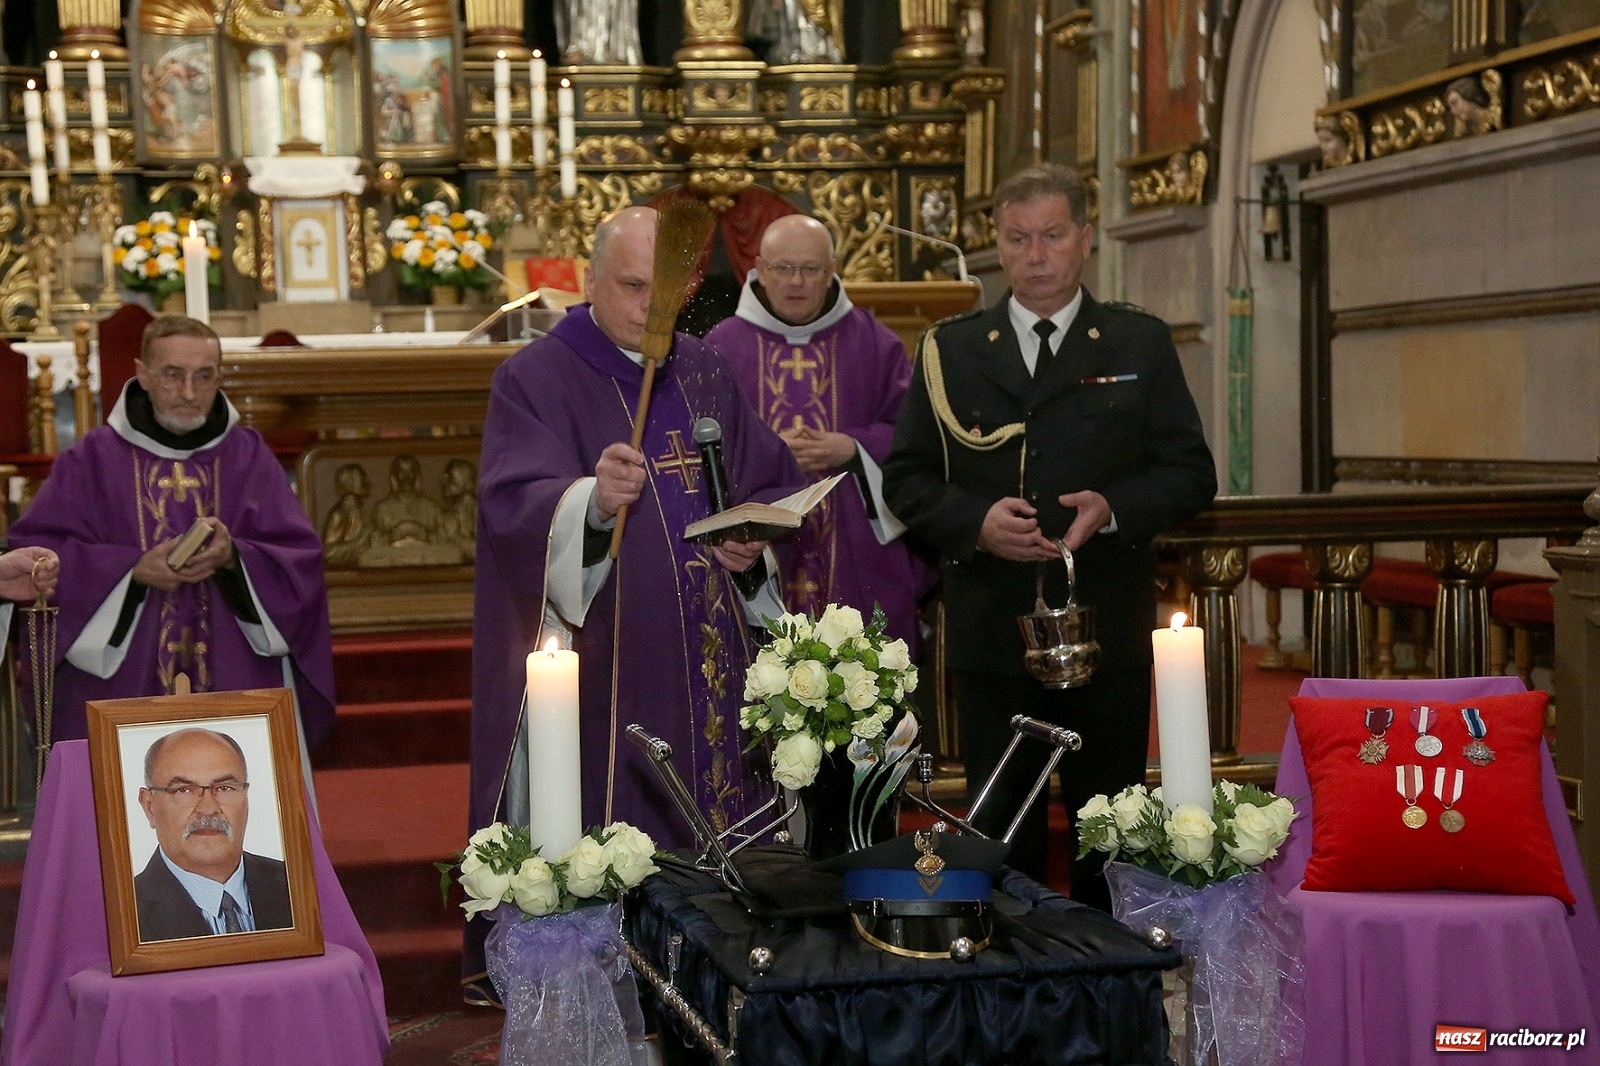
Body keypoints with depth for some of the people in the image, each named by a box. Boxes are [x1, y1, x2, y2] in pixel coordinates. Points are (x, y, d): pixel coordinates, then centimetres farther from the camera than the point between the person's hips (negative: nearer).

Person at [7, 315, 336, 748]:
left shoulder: (250, 457, 7)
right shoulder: (91, 461, 3)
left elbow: (300, 562, 3)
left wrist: (234, 557, -16)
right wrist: (133, 570, -15)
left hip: (235, 679, 1)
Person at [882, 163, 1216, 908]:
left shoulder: (1141, 344, 6)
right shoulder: (948, 351, 8)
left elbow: (1192, 474, 4)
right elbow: (906, 477, 6)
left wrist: (1114, 509, -14)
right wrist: (975, 521, -13)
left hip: (1108, 635, 0)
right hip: (991, 632, 0)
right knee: (1001, 835, 8)